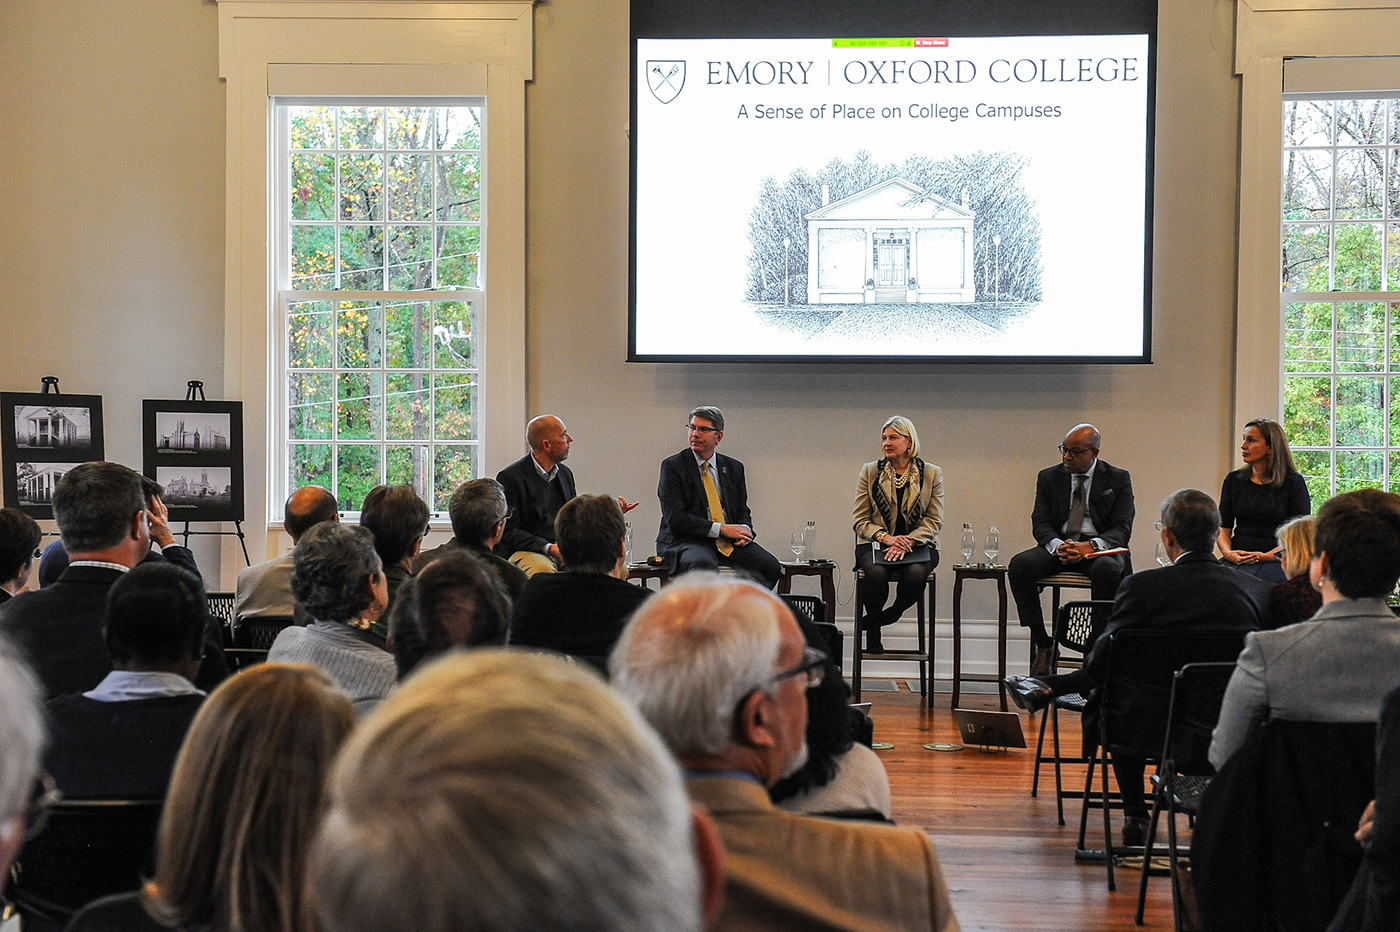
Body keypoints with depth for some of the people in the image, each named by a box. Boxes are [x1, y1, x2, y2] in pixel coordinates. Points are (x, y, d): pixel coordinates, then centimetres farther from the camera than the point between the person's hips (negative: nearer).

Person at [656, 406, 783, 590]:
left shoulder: (734, 467, 16)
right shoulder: (672, 466, 0)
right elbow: (675, 518, -10)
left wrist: (745, 530, -6)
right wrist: (720, 529, -16)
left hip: (730, 543, 5)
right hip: (686, 541, -5)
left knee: (771, 566, -20)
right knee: (703, 565, -39)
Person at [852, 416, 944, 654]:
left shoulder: (932, 473, 8)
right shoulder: (869, 472, 9)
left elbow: (934, 520, 2)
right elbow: (861, 520, 5)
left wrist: (908, 541, -15)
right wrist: (886, 537, -15)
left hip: (918, 544, 0)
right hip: (876, 543, 0)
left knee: (916, 572, -35)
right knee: (876, 572, -35)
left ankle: (893, 613, -4)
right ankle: (872, 628, -8)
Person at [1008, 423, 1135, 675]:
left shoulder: (1118, 479, 5)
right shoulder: (1049, 477, 11)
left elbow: (1122, 529, -3)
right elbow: (1040, 523, 4)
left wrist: (1090, 546, -22)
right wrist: (1058, 546, -19)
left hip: (1098, 548, -2)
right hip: (1059, 547, 3)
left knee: (1108, 569, -38)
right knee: (1019, 564, -27)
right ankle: (1042, 643, -20)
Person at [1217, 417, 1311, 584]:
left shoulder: (1293, 482, 1)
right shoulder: (1234, 480, 13)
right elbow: (1224, 527, 11)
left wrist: (1267, 556, -15)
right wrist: (1228, 553, -10)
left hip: (1276, 560, -3)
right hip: (1237, 559, 3)